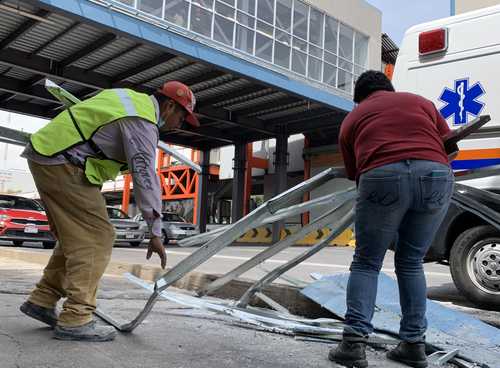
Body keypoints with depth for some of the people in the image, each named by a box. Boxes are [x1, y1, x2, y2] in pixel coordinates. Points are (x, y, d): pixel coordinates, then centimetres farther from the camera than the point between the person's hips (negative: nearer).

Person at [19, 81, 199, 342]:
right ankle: (75, 320, -10)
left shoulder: (134, 99, 14)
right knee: (96, 238, -10)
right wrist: (155, 232, -20)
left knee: (76, 237, 15)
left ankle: (42, 301, 20)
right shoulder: (142, 122, -15)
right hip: (62, 164, -10)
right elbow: (145, 176, -21)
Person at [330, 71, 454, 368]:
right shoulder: (420, 101, 29)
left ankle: (354, 343, -1)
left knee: (366, 263, 10)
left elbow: (354, 172, 22)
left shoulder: (352, 119, 26)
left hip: (383, 176, -2)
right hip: (436, 175, 3)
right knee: (411, 263, 17)